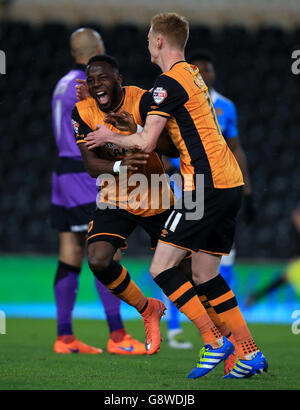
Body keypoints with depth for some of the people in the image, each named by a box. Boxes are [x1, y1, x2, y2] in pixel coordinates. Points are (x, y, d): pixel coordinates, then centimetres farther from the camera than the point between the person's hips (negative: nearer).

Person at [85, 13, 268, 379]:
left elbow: (146, 143, -11)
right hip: (230, 182, 9)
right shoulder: (194, 75, 20)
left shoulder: (170, 81, -9)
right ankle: (250, 354, 8)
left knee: (162, 268, -7)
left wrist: (110, 138, 8)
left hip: (206, 184, -9)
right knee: (204, 274, 12)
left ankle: (214, 341, -11)